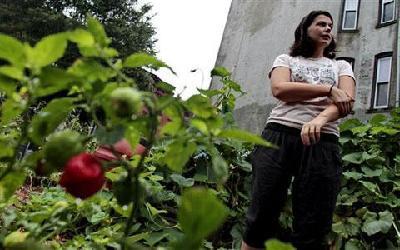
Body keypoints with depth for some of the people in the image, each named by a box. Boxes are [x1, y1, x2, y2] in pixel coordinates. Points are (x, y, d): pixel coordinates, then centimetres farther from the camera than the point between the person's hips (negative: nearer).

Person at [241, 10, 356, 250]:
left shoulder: (342, 66, 23)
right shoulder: (286, 60, 19)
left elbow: (347, 102, 2)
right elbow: (279, 89, -3)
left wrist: (319, 118, -20)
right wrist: (329, 90, -6)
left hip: (322, 143, 1)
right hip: (279, 136, -1)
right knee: (262, 217, -4)